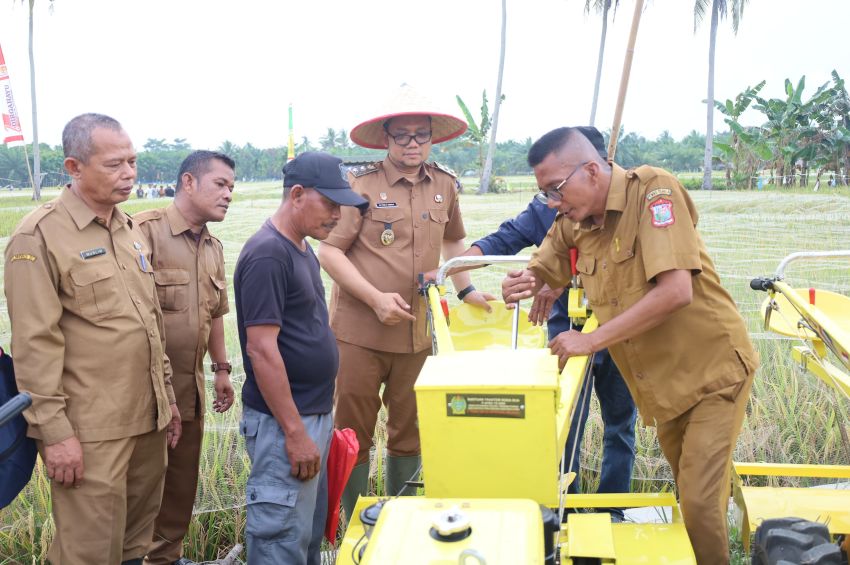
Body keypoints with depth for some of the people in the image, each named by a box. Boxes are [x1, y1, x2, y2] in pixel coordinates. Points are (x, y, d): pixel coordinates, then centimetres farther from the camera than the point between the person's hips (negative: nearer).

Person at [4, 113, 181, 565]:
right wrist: (54, 430, -15)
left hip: (146, 418, 7)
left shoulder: (131, 230, 13)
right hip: (90, 431, -7)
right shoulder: (40, 236, -11)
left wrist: (167, 397, 17)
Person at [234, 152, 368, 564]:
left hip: (314, 414, 9)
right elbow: (262, 350, -23)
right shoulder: (267, 254, -18)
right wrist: (294, 432, -21)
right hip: (284, 422, -9)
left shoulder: (302, 249, 10)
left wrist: (318, 421, 17)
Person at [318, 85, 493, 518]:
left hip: (417, 332, 5)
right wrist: (376, 299, -17)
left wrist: (466, 290, 15)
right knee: (354, 433, 6)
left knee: (408, 431, 16)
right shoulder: (361, 185, -8)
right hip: (359, 332, -4)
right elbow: (329, 251, -10)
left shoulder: (445, 185, 7)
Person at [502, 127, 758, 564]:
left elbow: (675, 291, -31)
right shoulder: (573, 221, -2)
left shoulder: (654, 191, -22)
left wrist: (592, 339, -27)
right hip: (660, 381, 7)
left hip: (713, 369, -7)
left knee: (699, 503, -9)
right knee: (688, 490, 19)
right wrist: (524, 282, -15)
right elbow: (543, 269, 11)